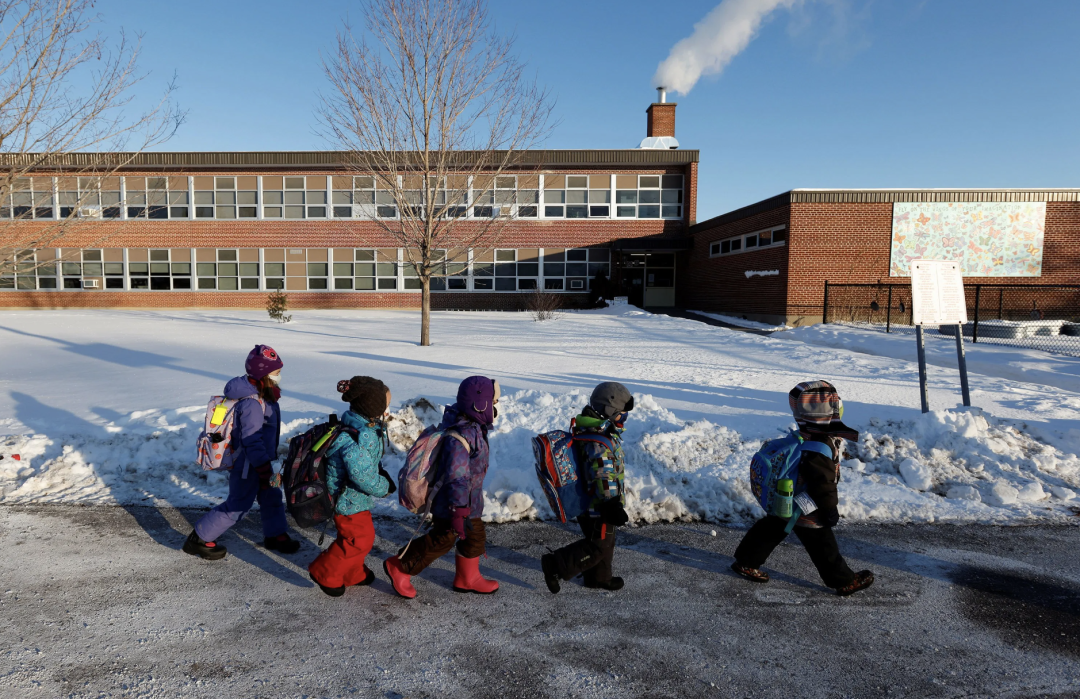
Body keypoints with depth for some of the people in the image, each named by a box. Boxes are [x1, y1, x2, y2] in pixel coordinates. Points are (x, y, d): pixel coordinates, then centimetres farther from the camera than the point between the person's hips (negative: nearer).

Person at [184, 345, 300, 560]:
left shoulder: (263, 395, 1)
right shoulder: (252, 403, -30)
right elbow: (252, 441, -29)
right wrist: (265, 470, -26)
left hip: (259, 460, 9)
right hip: (247, 465, -9)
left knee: (272, 496, 18)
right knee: (237, 506, 3)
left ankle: (275, 535, 34)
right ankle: (198, 540, 17)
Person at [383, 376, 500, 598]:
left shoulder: (473, 427, 0)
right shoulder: (459, 438, -32)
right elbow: (456, 478, -34)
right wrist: (458, 512, -34)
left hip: (470, 501, 9)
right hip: (453, 502, -9)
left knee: (475, 537, 18)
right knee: (441, 540, 6)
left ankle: (467, 578, 36)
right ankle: (399, 568, 23)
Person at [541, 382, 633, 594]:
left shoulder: (587, 431, 9)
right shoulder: (600, 442, -26)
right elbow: (604, 476, -30)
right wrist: (612, 505, -28)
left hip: (589, 501, 10)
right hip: (598, 505, -10)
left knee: (605, 541, 21)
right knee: (598, 545, 0)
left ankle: (599, 578, 36)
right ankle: (555, 565, 2)